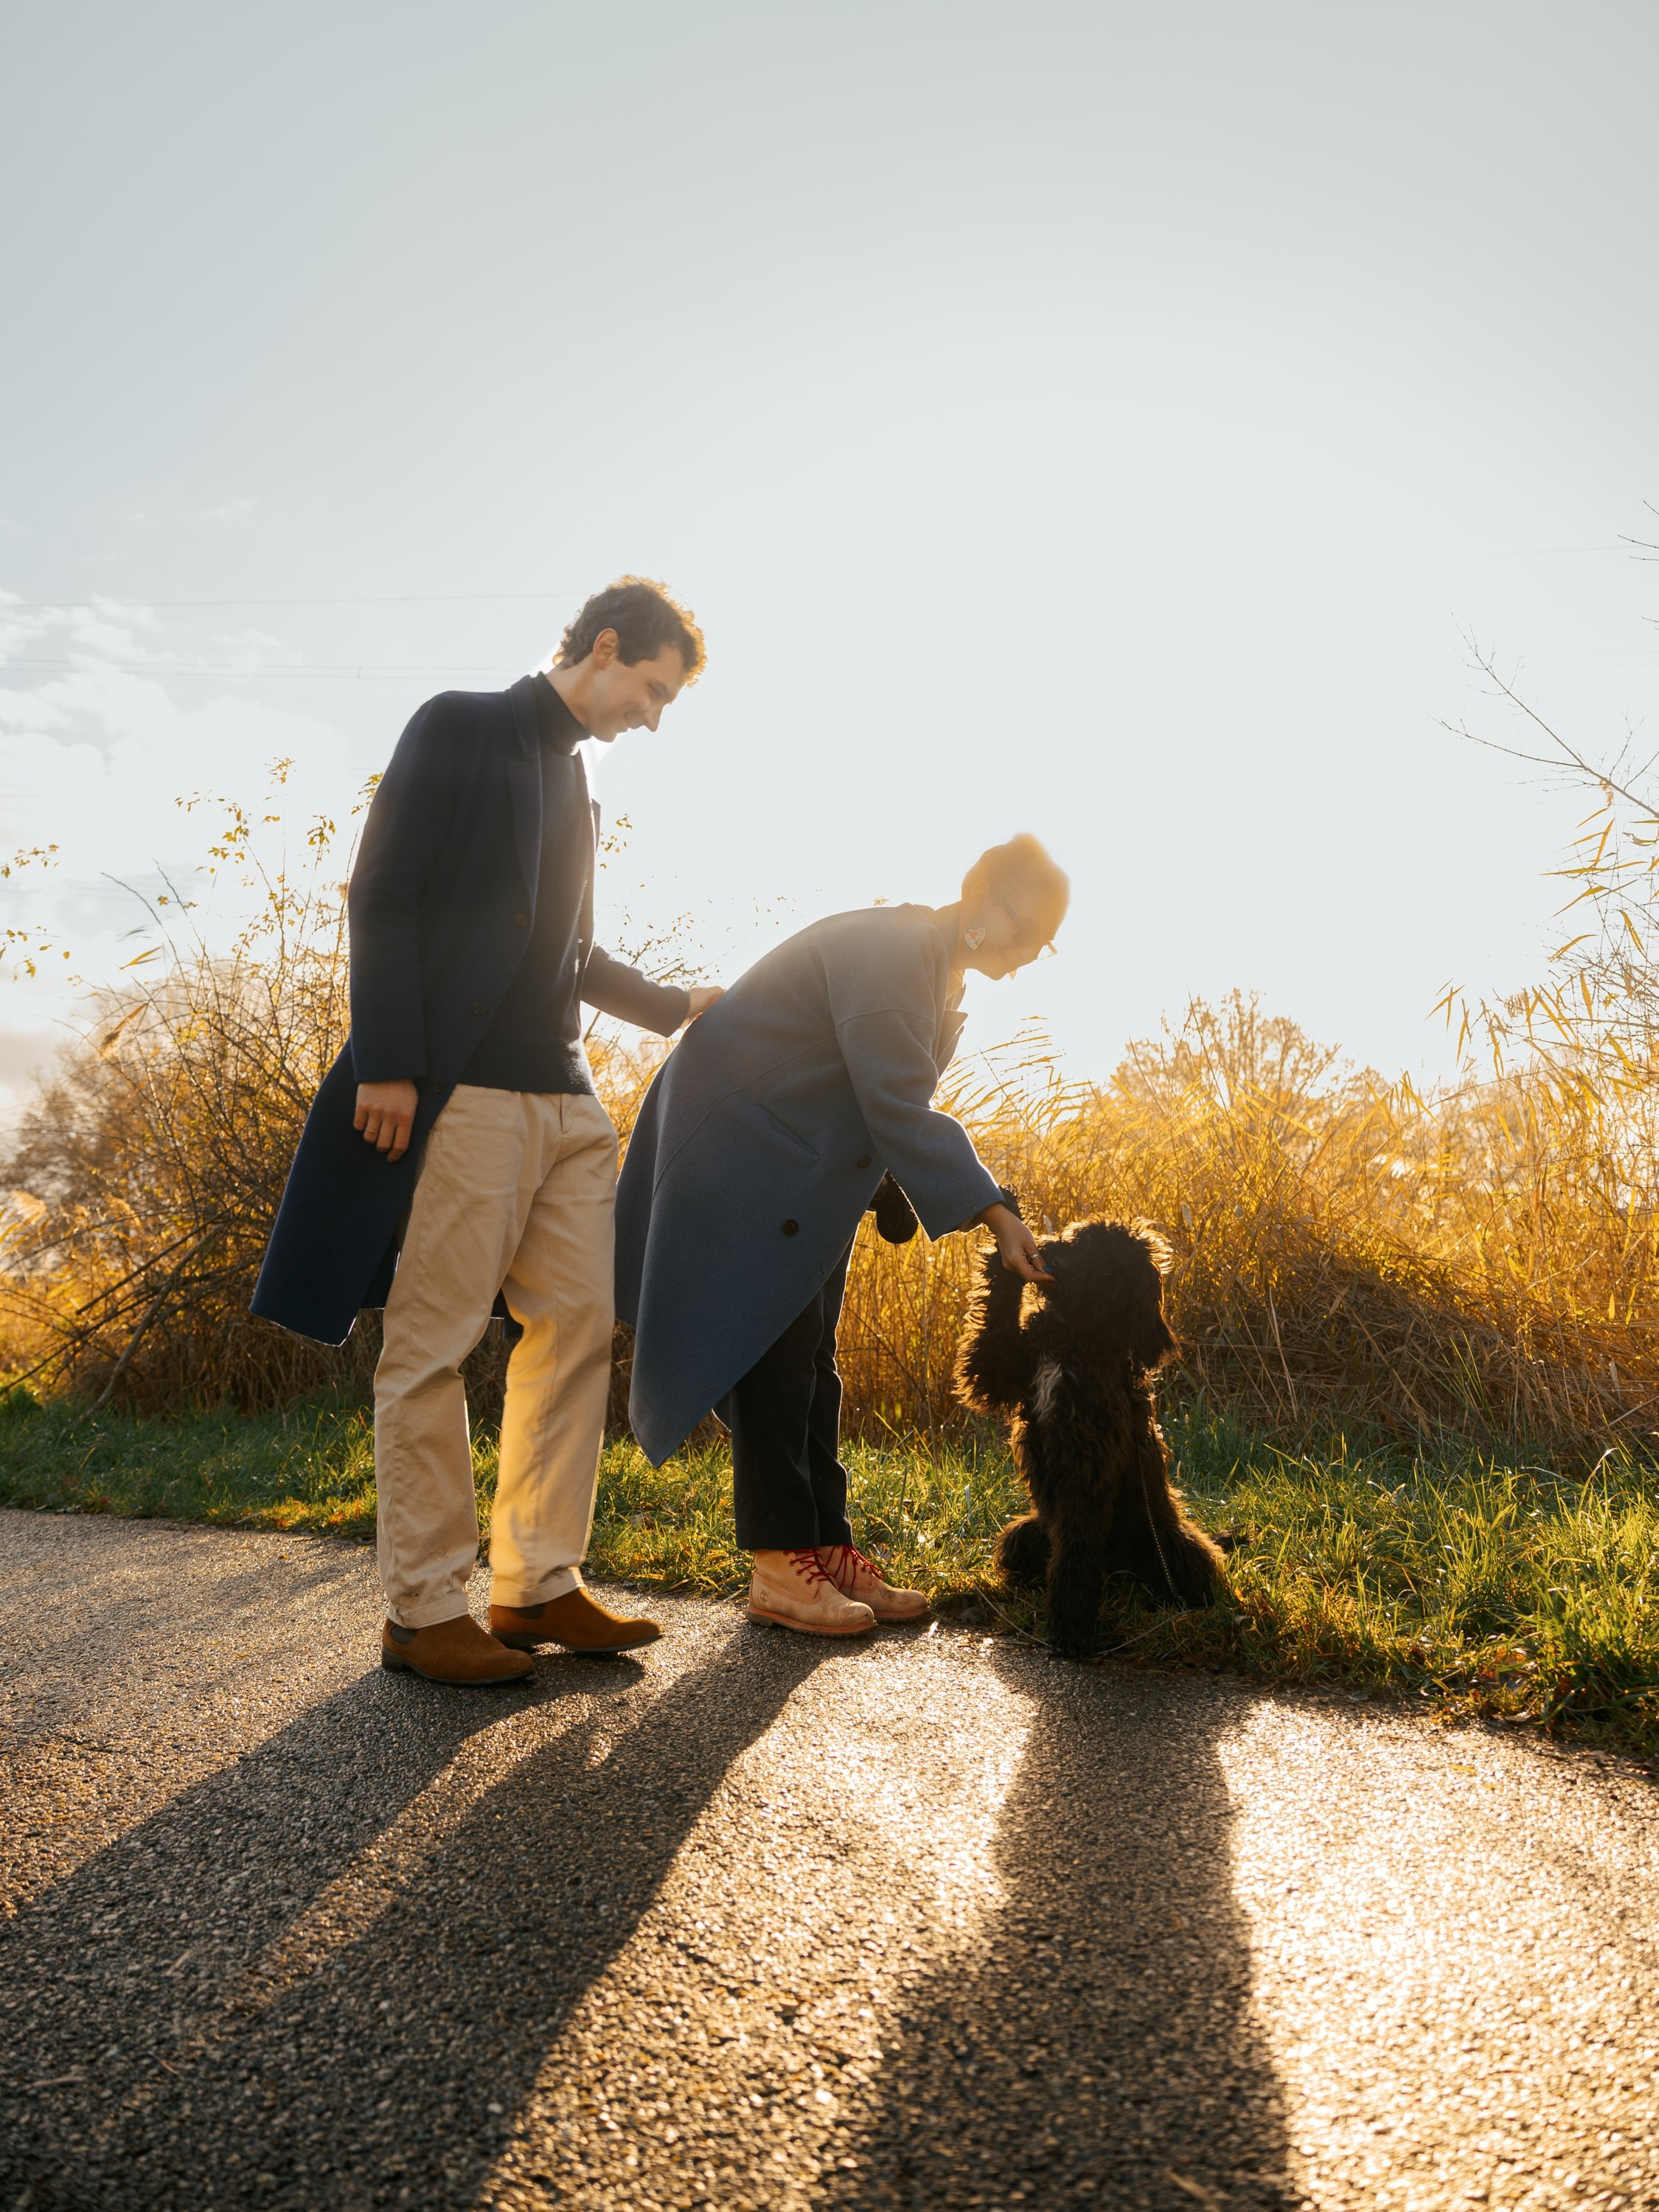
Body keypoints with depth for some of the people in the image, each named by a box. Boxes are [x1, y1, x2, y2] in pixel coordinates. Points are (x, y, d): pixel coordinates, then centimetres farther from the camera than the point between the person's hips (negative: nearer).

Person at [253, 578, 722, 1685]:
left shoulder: (575, 781, 23)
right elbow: (383, 897, -7)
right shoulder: (460, 728, 2)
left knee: (579, 1327, 4)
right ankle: (424, 1611, 5)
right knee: (434, 1344, -4)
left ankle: (539, 1583, 12)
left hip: (563, 1097, 8)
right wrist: (386, 1064, -15)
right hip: (460, 1090, -8)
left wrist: (676, 1005, 16)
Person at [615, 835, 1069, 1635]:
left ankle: (828, 1549, 14)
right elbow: (898, 1111, -28)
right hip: (742, 1155, -10)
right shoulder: (885, 950, -22)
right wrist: (994, 1213, -29)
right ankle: (779, 1568, -2)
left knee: (808, 1362, 9)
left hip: (805, 1171, 10)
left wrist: (893, 1180, -1)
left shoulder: (935, 970, 9)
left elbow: (896, 1108, 15)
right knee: (774, 1354, -9)